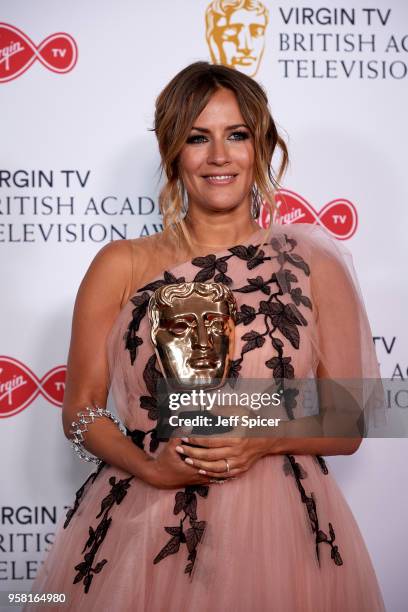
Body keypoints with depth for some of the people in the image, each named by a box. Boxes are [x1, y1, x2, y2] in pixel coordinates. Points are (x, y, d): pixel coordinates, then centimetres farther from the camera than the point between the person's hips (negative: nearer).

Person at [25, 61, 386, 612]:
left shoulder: (314, 264, 3)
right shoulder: (121, 267, 3)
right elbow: (81, 410, 4)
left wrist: (265, 439, -13)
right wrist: (150, 467, -13)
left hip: (278, 527, 0)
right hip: (144, 525, 0)